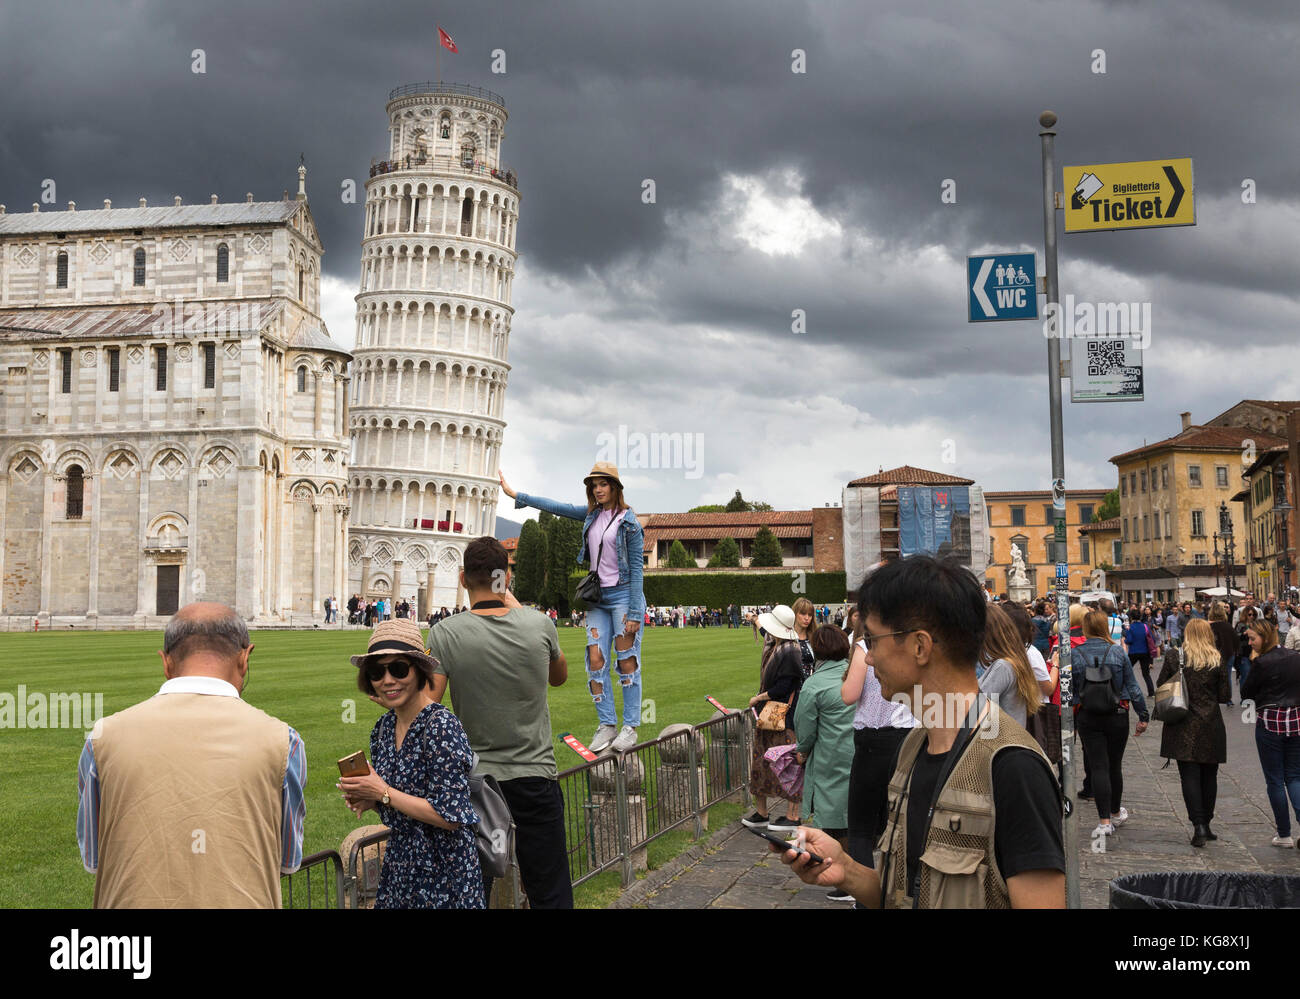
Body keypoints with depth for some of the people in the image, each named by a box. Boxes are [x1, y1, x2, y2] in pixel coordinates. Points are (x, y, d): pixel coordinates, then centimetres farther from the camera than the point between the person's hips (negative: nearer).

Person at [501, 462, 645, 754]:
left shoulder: (629, 521, -7)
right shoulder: (593, 514, 10)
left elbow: (636, 568, -9)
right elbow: (557, 507, 17)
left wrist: (634, 614, -13)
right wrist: (515, 495, 20)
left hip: (623, 595, -6)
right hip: (598, 598, 6)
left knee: (627, 661, -4)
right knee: (596, 660, -1)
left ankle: (630, 727, 1)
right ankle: (606, 725, 4)